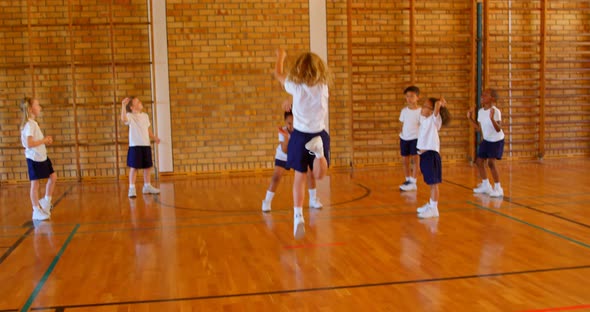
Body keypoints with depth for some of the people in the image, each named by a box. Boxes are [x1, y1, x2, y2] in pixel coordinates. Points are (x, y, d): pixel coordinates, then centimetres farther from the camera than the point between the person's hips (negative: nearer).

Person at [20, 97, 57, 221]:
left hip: (42, 156, 10)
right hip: (34, 158, -10)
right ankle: (37, 211, 9)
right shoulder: (29, 124, -19)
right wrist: (44, 140, -17)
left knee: (53, 177, 12)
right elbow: (29, 144, -27)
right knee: (35, 183, 0)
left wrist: (45, 140, 5)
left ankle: (46, 202, 27)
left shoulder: (33, 123, 11)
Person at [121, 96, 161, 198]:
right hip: (135, 146, -6)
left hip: (146, 145, 7)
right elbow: (123, 119, -31)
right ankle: (132, 188, -3)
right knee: (133, 167, -6)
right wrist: (123, 105, -38)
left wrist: (154, 137, 13)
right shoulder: (130, 116, -8)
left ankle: (147, 186, 26)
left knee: (147, 166, 13)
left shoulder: (145, 116, 14)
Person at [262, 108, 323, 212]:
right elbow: (285, 151, -35)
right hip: (283, 157, -2)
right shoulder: (283, 132, -28)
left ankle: (313, 200, 14)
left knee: (311, 173, -5)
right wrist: (286, 137, -47)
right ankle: (267, 201, -1)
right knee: (276, 177, -15)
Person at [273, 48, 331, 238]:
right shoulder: (323, 86, -4)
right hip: (319, 134, 1)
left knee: (300, 177, 6)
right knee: (318, 176, 13)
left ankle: (298, 216, -5)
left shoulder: (296, 86, -7)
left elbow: (278, 74, 13)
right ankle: (318, 150, -20)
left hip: (300, 136, -1)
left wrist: (280, 57, 30)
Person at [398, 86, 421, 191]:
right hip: (404, 138, 5)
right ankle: (407, 180, 19)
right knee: (405, 160, 8)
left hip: (415, 138, -5)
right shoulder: (404, 110, 7)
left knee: (414, 159, -4)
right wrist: (400, 136, 8)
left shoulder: (420, 111, -5)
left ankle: (413, 183, 0)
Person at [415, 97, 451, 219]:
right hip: (424, 154, 8)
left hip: (431, 154, -8)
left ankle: (434, 209, -2)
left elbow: (437, 104, -26)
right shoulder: (424, 119, 14)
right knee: (430, 183, 18)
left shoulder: (434, 119, -10)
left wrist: (441, 103, -6)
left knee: (433, 183, -4)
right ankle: (431, 204, 28)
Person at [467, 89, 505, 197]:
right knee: (479, 161, 10)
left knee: (491, 162, -15)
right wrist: (470, 118, 5)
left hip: (496, 140, -8)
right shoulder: (480, 111, 0)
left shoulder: (495, 111, -23)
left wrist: (492, 118, -44)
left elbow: (498, 129, -31)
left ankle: (498, 188, -2)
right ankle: (486, 185, 28)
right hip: (486, 140, 8)